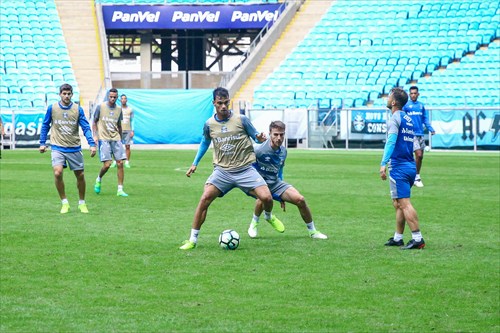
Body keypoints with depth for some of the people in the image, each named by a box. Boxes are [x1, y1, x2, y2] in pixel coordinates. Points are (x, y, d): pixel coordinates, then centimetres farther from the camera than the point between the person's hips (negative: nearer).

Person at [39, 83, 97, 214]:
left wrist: (92, 144, -13)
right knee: (57, 173, -20)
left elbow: (86, 128, -3)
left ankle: (82, 203, 27)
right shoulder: (52, 108, -1)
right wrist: (42, 143, 7)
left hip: (74, 148, 1)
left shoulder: (78, 109, -2)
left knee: (80, 176, 6)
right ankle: (64, 203, -5)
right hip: (58, 148, -1)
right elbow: (45, 126, 10)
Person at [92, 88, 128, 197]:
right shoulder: (100, 107, -1)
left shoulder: (119, 109, 9)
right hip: (103, 139, -4)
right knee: (107, 164, -12)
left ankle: (120, 190, 1)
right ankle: (99, 179, 19)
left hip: (116, 139, 4)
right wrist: (95, 135, -6)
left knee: (120, 163, -4)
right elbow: (94, 122, 6)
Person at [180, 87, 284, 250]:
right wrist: (195, 164, 18)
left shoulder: (241, 120, -4)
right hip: (222, 171, 1)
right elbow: (205, 143, 21)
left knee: (266, 198, -14)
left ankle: (269, 216, 25)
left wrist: (260, 138, -18)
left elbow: (255, 136, 6)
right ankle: (192, 240, -8)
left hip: (245, 169, -1)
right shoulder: (209, 124, 2)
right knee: (205, 198, -18)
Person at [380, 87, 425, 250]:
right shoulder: (408, 119, 17)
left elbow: (391, 141, -21)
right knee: (398, 204, 17)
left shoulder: (395, 118, -9)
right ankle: (397, 238, 21)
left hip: (399, 167, -9)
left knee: (404, 203, -11)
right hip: (410, 166, 9)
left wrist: (383, 163, -26)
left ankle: (417, 238, -17)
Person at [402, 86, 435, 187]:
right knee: (418, 155, -13)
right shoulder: (406, 105, -2)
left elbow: (425, 119, 16)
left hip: (420, 133, 5)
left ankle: (417, 176, 21)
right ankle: (417, 177, -3)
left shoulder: (421, 105, 12)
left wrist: (431, 129, 6)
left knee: (420, 156, 8)